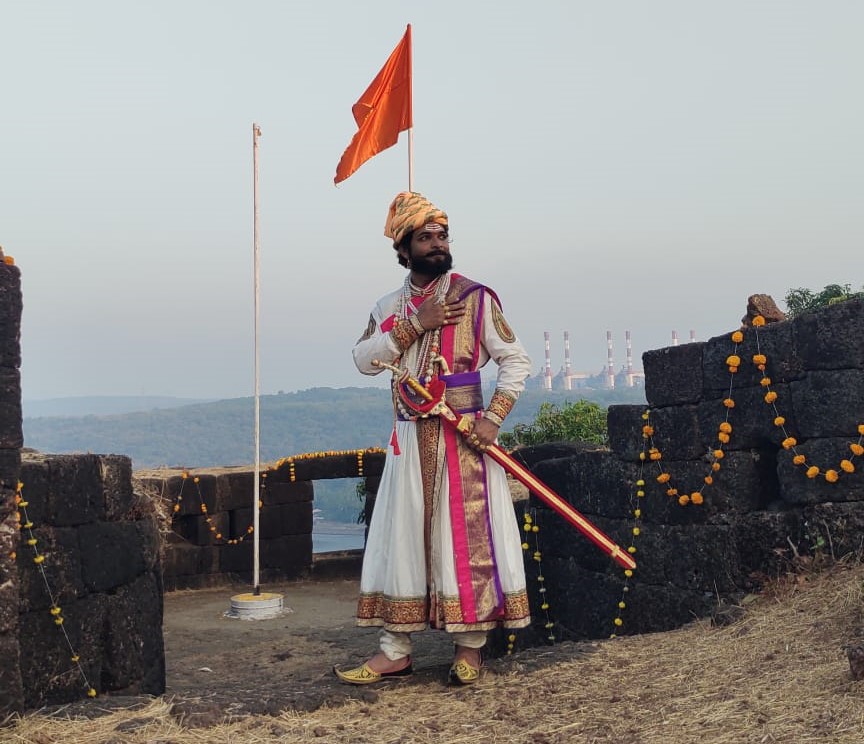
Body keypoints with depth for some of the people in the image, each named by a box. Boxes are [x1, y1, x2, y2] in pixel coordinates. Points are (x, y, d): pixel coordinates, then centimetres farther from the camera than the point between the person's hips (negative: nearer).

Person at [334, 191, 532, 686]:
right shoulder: (390, 307, 10)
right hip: (411, 440, 4)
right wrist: (414, 324, -14)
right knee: (402, 538, 6)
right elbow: (364, 359, -5)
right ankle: (396, 651, 15)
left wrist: (493, 417, -14)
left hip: (464, 440, -4)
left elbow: (516, 361, -3)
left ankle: (469, 647, 13)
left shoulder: (476, 298, -1)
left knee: (467, 536, -1)